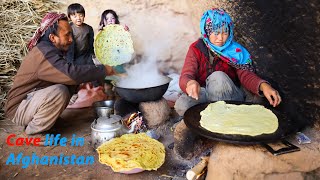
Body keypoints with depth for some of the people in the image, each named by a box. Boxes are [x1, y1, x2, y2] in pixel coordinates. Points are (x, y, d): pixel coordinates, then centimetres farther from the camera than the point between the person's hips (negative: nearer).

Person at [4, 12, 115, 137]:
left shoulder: (50, 49, 5)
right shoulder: (45, 53, -25)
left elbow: (65, 76, 11)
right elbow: (71, 73, -38)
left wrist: (81, 84, -6)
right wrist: (104, 70, -29)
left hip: (32, 97, 9)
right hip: (18, 109, -9)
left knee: (70, 86, 2)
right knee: (59, 91, -30)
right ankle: (34, 132, -10)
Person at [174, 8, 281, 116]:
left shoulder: (235, 51, -1)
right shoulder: (196, 49, -3)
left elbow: (245, 74, -12)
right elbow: (185, 76, -16)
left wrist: (263, 85, -35)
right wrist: (190, 83, -42)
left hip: (229, 97, 0)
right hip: (204, 94, 1)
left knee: (218, 77, -31)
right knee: (181, 105, -30)